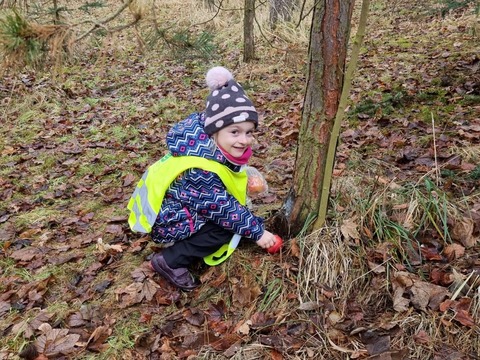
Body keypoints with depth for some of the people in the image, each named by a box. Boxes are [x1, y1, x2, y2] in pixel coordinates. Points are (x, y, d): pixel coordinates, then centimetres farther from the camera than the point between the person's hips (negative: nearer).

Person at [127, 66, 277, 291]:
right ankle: (171, 261, -9)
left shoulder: (208, 142, -10)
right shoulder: (201, 172, -35)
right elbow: (224, 208, -27)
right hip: (168, 220, -9)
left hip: (173, 206, 9)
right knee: (227, 226, -14)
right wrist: (257, 231, -19)